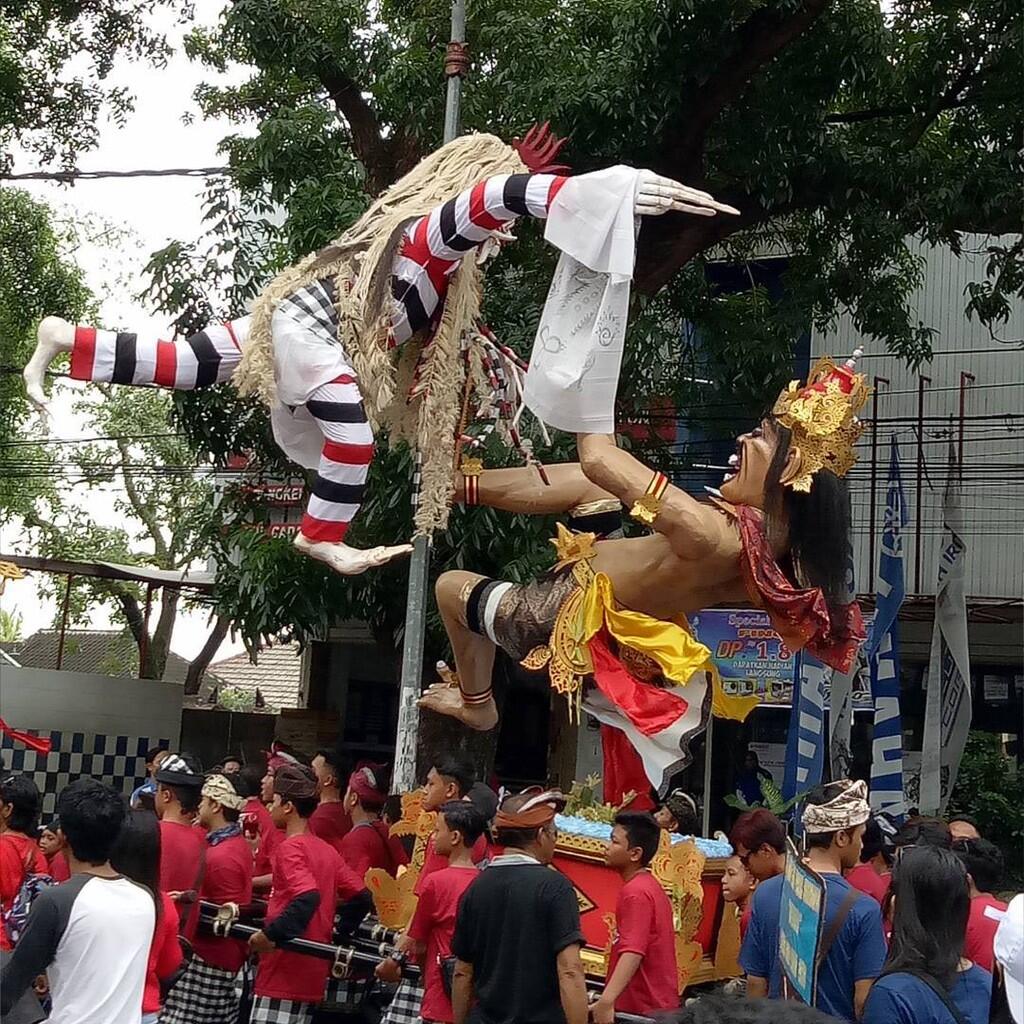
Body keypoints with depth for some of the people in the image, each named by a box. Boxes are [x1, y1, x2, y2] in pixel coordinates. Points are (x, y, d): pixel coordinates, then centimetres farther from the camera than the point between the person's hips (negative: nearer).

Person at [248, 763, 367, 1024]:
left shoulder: (290, 848, -11)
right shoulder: (327, 851, 12)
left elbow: (307, 898, -27)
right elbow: (361, 896, 12)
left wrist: (270, 934, -22)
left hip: (284, 975, -8)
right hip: (313, 977, 8)